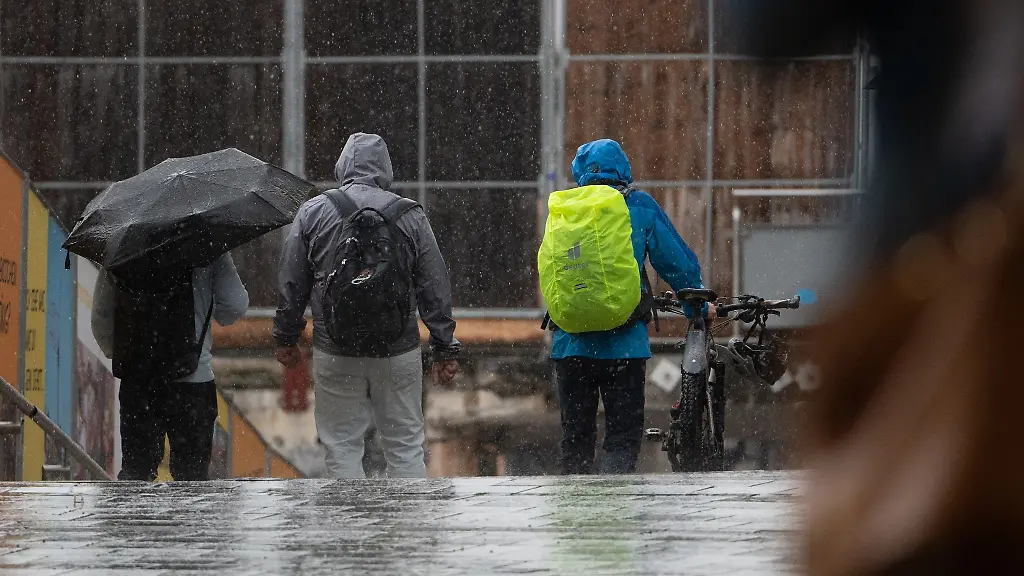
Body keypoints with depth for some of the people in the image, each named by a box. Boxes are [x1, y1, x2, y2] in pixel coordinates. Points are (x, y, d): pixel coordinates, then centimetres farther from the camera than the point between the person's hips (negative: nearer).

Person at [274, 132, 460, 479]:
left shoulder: (313, 213, -1)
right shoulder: (411, 216, 1)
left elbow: (291, 284, 3)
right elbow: (436, 289, 3)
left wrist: (286, 337, 16)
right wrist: (445, 348, 9)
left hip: (335, 355, -1)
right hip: (399, 353, 1)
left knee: (342, 447, 5)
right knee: (406, 446, 8)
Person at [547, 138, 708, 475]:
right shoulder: (639, 206, 1)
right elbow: (679, 264, 4)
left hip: (570, 343, 2)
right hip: (624, 343, -2)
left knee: (575, 438, 13)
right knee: (623, 436, 0)